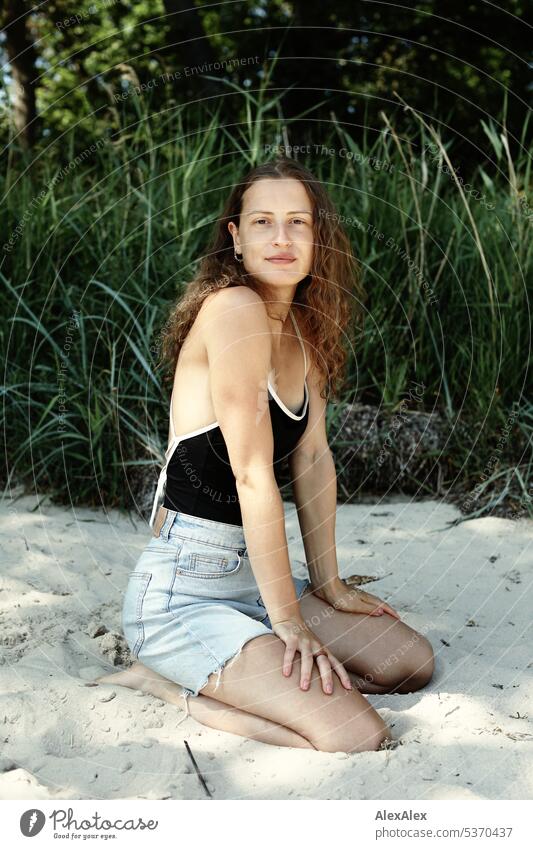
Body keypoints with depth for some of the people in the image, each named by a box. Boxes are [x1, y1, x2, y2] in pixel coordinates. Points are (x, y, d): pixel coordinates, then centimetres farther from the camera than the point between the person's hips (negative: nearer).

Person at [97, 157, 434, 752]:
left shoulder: (306, 325, 9)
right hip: (181, 593, -9)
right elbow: (253, 475, -21)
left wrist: (328, 585, 8)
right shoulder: (234, 309, -19)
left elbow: (313, 457, 9)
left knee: (413, 663, 9)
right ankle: (169, 686, -1)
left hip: (254, 573, 10)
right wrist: (287, 619, -18)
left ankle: (190, 679, 7)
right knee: (361, 738, -19)